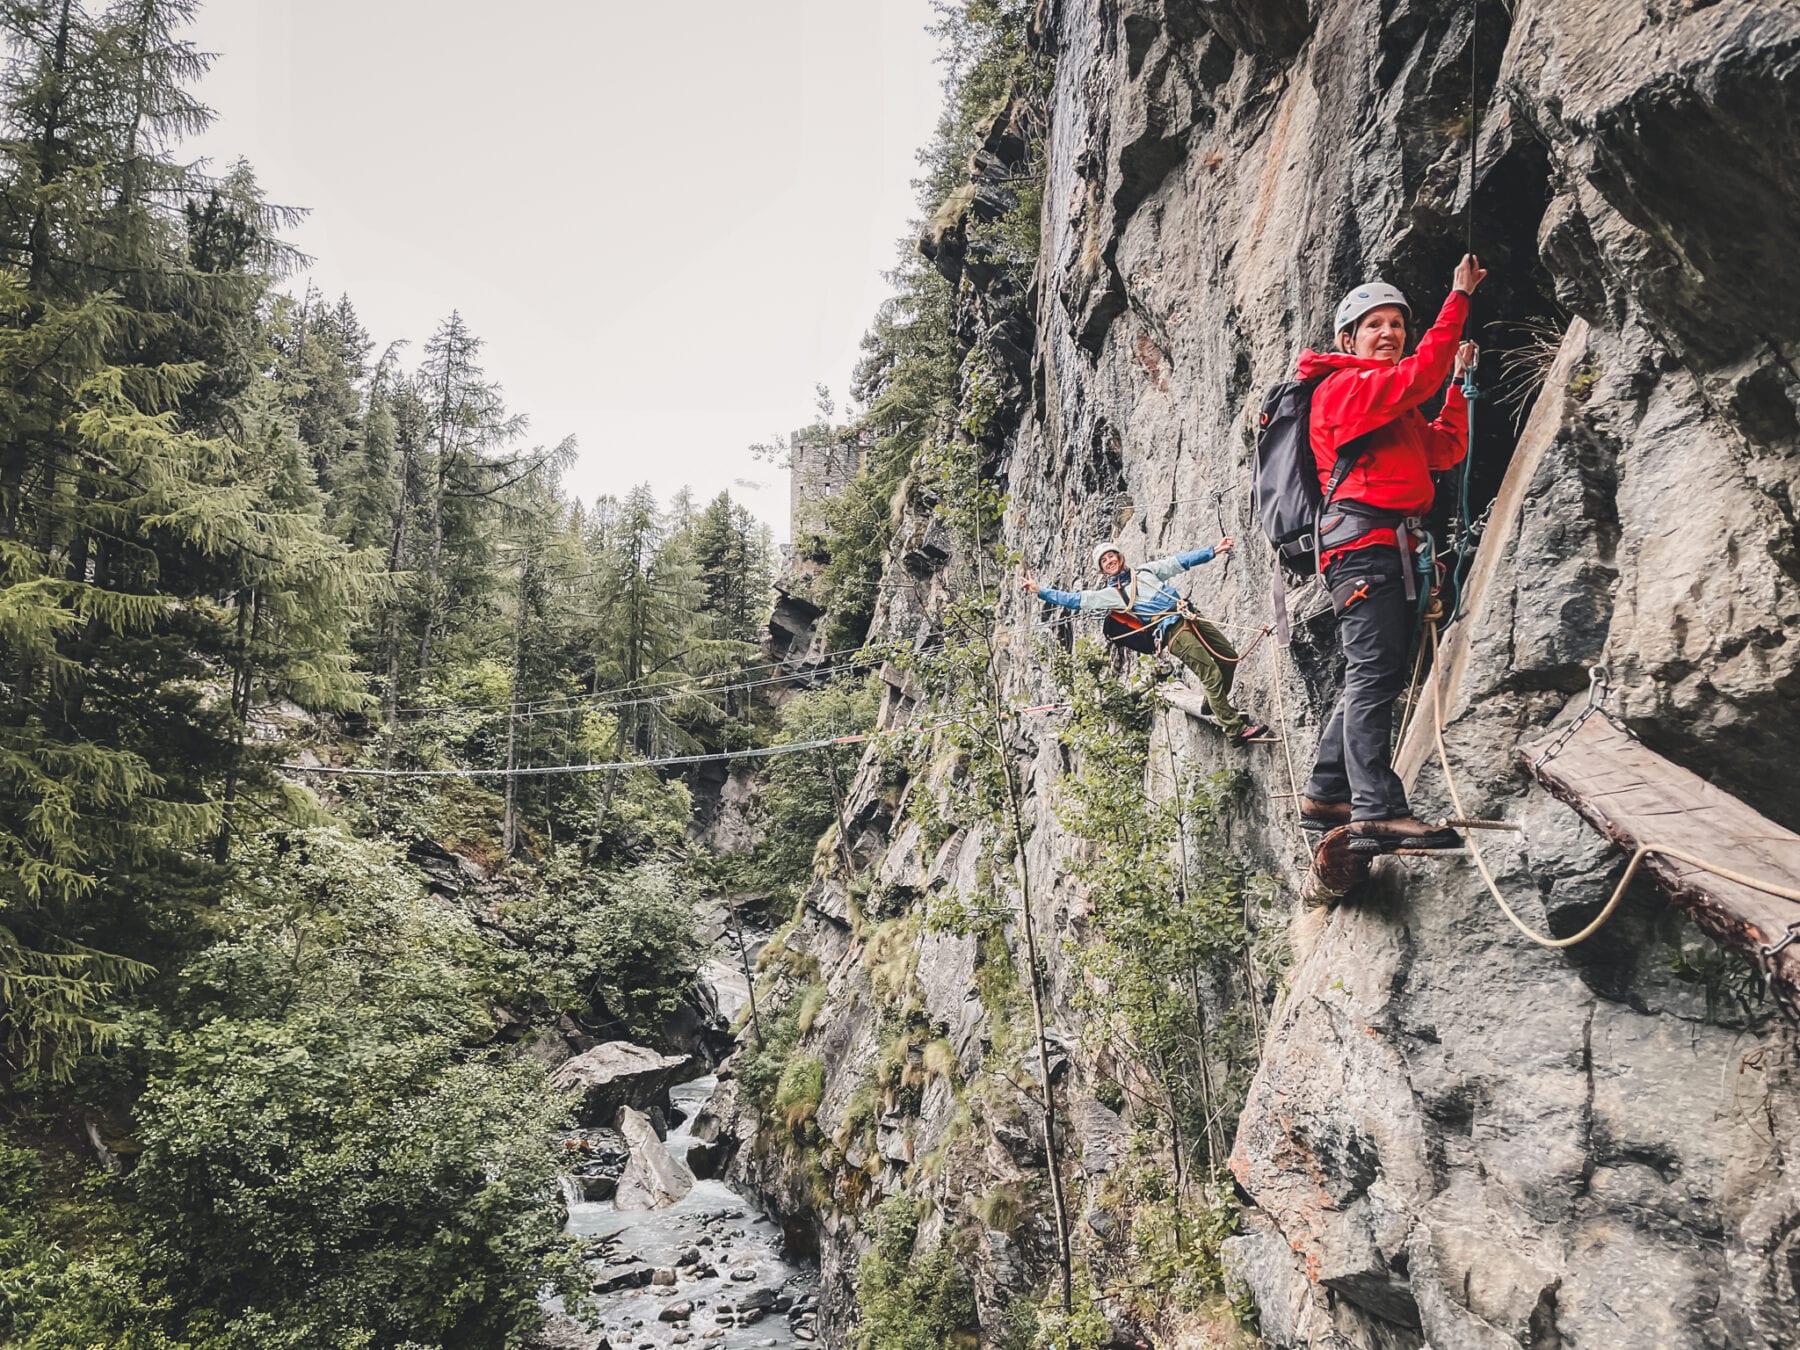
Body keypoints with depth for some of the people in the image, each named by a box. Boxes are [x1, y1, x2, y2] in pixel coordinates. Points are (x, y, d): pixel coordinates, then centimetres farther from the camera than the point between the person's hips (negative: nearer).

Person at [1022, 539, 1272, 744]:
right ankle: (1236, 729, -5)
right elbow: (1074, 599, -2)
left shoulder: (1146, 570, 19)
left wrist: (1213, 551, 15)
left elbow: (1180, 561, 20)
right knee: (1212, 674, -13)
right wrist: (1039, 591, -10)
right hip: (1172, 632, -7)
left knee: (1229, 657, 12)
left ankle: (1218, 707, 33)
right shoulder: (1109, 594, 3)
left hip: (1189, 619, 7)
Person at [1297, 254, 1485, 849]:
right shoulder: (1343, 386, -3)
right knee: (1374, 676, -15)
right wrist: (1459, 297, -9)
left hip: (1392, 546, 10)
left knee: (1372, 678, 10)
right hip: (1364, 540, -10)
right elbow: (1420, 372, -16)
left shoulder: (1394, 404, 27)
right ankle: (1378, 809, -17)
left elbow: (1445, 451, 25)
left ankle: (1325, 795, 15)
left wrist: (1460, 381, 21)